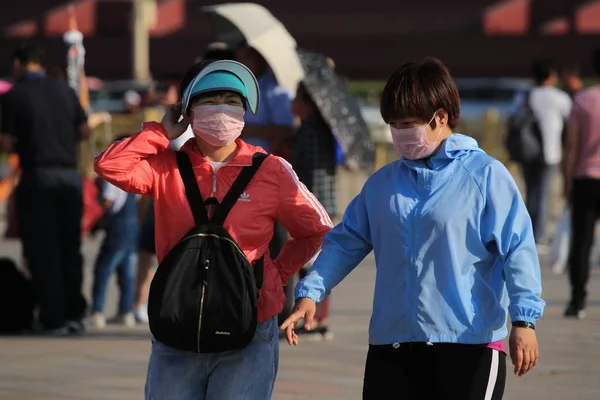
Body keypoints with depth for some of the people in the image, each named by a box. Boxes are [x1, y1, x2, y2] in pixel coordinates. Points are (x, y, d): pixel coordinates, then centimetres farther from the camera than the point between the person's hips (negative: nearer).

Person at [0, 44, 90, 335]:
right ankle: (74, 313, 12)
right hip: (70, 175, 4)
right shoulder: (65, 91, 8)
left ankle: (53, 319, 0)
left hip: (37, 176, -4)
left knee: (42, 250, 1)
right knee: (70, 247, 12)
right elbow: (84, 132, 10)